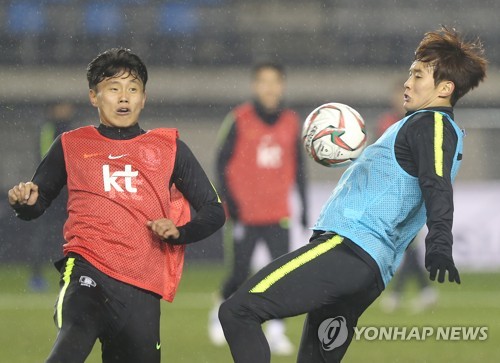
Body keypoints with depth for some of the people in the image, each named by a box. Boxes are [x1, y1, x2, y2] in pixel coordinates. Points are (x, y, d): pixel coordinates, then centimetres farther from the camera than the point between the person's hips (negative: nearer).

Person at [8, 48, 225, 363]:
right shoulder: (71, 146, 15)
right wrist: (24, 201, -1)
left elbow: (214, 212, 18)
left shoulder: (169, 148, 16)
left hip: (142, 290, 3)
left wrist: (178, 232, -2)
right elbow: (35, 206, 23)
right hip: (87, 273, -3)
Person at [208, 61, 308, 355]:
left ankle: (276, 331, -3)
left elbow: (298, 167, 14)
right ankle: (221, 314, 31)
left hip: (279, 213, 3)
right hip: (246, 213, -3)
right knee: (241, 275, 3)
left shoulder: (291, 122, 6)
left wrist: (304, 205, 10)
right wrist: (229, 200, -12)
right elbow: (223, 162, -2)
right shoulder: (239, 121, -5)